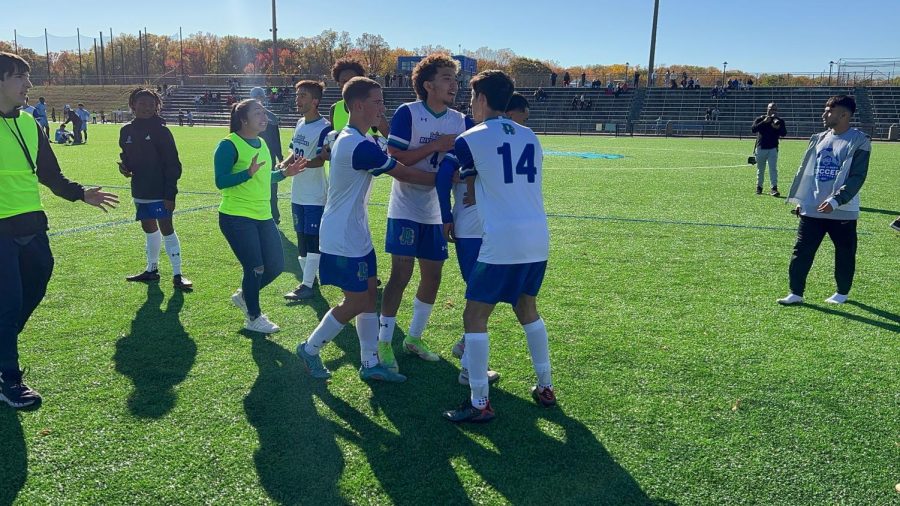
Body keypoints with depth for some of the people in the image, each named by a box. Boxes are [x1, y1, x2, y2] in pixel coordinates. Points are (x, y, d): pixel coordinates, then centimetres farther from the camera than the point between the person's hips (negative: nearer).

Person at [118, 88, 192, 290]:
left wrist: (170, 194, -16)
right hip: (139, 191, 6)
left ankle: (177, 274, 0)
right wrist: (124, 166, -4)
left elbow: (172, 164, -12)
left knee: (166, 229, -6)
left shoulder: (161, 131, -10)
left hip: (160, 192, -6)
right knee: (148, 229, 16)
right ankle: (152, 269, 30)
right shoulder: (127, 130, 6)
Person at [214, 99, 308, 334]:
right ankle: (253, 318, 19)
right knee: (255, 268, -3)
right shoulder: (229, 145, -14)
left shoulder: (262, 143, 11)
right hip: (237, 217, -8)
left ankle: (244, 296, 36)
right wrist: (249, 172, -30)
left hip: (263, 216, 8)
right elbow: (221, 182, -18)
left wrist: (284, 172, 7)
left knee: (276, 266, 9)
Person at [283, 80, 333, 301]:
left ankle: (307, 285, 1)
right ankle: (309, 278, 28)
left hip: (315, 196, -9)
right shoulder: (300, 123, 12)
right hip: (298, 194, 9)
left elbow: (320, 160, -21)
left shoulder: (324, 128, -14)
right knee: (301, 239, 16)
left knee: (313, 241, -4)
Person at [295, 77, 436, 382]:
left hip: (355, 235, 10)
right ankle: (310, 349, 19)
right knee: (357, 302, 0)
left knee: (369, 295, 11)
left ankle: (370, 363, 19)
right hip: (343, 240, -10)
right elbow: (405, 174, -18)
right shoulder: (360, 146, -24)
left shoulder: (352, 139, 10)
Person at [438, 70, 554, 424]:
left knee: (474, 317, 4)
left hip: (502, 242, -7)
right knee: (527, 309, 24)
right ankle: (545, 388, 31)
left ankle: (479, 403, 6)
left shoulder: (471, 139, -3)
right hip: (538, 238, 7)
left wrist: (446, 220, 20)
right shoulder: (530, 137, 14)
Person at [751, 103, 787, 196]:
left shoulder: (779, 121, 5)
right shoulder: (760, 119, 1)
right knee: (760, 169, 10)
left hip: (773, 149, 0)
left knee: (773, 168, -11)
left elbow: (784, 133, -4)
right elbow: (753, 129, -15)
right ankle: (759, 187, 24)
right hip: (761, 148, 0)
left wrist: (778, 128, -24)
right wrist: (764, 122, -24)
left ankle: (774, 188, -16)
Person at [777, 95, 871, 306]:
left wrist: (835, 201, -24)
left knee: (845, 254, 10)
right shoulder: (819, 139, 9)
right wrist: (800, 200, 12)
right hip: (812, 210, 5)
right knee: (801, 251, 1)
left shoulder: (859, 142, -9)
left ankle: (842, 293, 27)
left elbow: (857, 177, -15)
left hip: (843, 212, -5)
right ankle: (796, 293, 7)